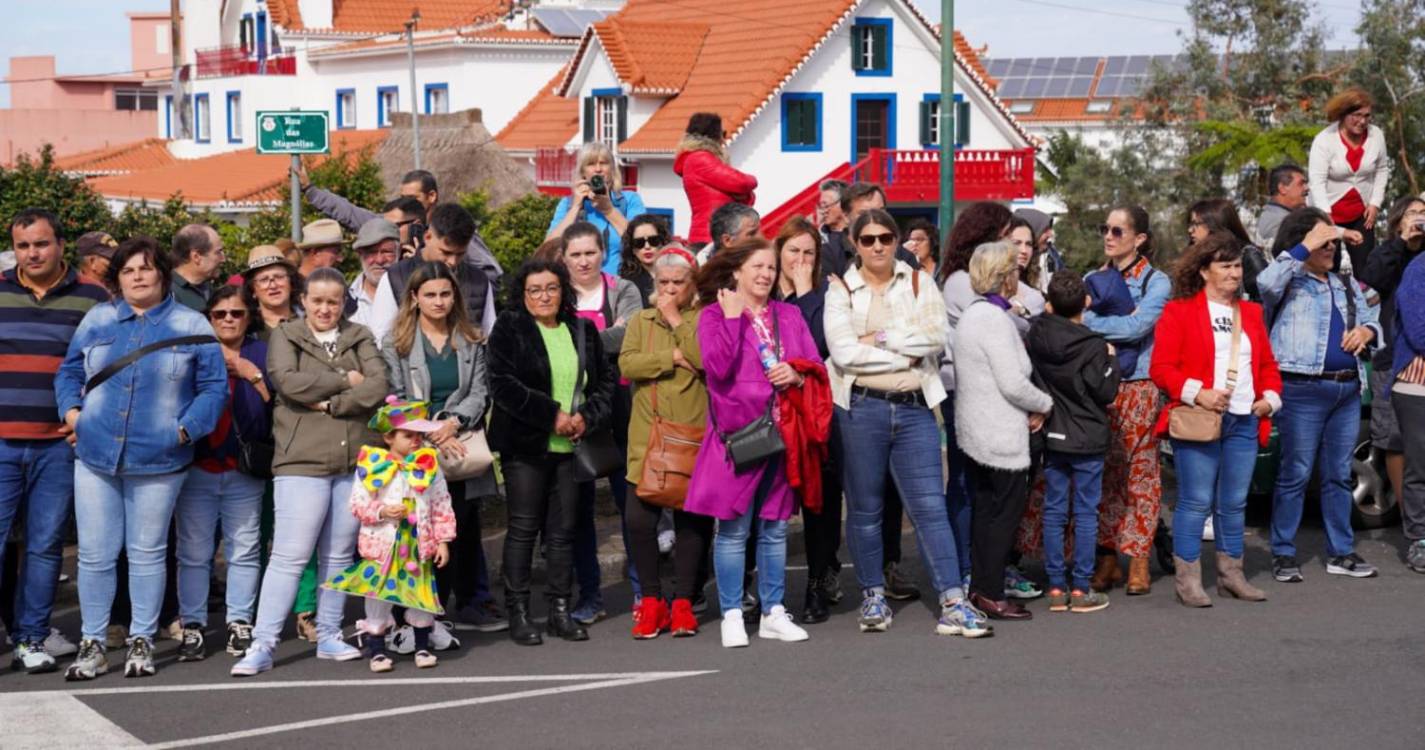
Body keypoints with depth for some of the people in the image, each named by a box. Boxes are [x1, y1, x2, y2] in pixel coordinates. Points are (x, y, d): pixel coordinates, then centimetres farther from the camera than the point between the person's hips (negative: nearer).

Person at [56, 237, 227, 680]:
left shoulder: (191, 326, 3)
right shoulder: (96, 321, 10)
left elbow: (214, 387, 1)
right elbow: (69, 373, 15)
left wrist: (185, 429, -10)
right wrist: (72, 412, -2)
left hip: (157, 461, -2)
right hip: (95, 456, 2)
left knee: (147, 553, 7)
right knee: (95, 555, 4)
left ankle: (141, 642, 17)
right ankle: (92, 644, 13)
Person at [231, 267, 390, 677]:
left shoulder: (359, 338, 13)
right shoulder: (285, 337, 6)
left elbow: (379, 386, -2)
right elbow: (289, 382, -13)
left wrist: (331, 403, -12)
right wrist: (346, 379, -6)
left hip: (354, 461, 4)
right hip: (302, 462, -4)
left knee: (338, 555, 10)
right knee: (289, 556, -8)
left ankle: (329, 636, 21)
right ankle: (262, 645, -5)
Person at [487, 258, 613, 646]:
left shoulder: (582, 330, 12)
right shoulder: (509, 328, -2)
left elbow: (605, 380, 14)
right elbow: (503, 385, -12)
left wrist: (587, 417, -4)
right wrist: (552, 414, -15)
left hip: (570, 447, 4)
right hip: (524, 445, -4)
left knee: (563, 530, 5)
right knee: (524, 528, -2)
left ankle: (560, 610, 13)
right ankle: (518, 613, 4)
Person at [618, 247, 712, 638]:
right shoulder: (641, 321, 14)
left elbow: (705, 358, -14)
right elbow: (627, 364, -2)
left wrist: (675, 318, -9)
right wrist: (673, 357, -10)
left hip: (693, 433, -2)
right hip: (648, 435, 2)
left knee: (690, 518, 3)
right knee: (638, 518, -6)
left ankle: (683, 602, 14)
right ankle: (651, 600, 9)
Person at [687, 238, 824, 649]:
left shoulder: (788, 314, 14)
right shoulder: (714, 314, 1)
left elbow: (816, 364, 12)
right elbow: (718, 367, -14)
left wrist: (796, 374, -9)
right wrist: (732, 317, -11)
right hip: (737, 433, -4)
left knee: (775, 528, 9)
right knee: (733, 529, -3)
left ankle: (773, 613, 16)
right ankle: (732, 616, 4)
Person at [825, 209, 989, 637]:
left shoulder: (919, 283, 10)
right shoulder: (841, 291, 3)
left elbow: (937, 336, -6)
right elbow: (844, 352, -11)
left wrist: (880, 338, -10)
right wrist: (906, 354, -8)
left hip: (915, 408, 1)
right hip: (861, 408, -1)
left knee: (930, 506, -3)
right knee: (865, 509, 7)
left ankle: (953, 603, -6)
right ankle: (873, 597, 20)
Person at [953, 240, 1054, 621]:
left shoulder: (972, 314, 12)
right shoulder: (995, 319, -19)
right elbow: (1013, 384, -22)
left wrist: (1033, 406, 8)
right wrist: (1044, 405, -4)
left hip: (976, 431, 10)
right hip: (1000, 435, -10)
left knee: (985, 508, 15)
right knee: (1006, 510, -2)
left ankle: (979, 586, 20)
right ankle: (991, 594, 1)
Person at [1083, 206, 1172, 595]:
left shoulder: (1156, 282, 0)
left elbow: (1136, 327, -15)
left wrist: (1088, 321, -10)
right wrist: (1115, 325, -13)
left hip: (1138, 386, -3)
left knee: (1140, 473, -1)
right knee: (1103, 474, 2)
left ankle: (1138, 561, 5)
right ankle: (1107, 557, 9)